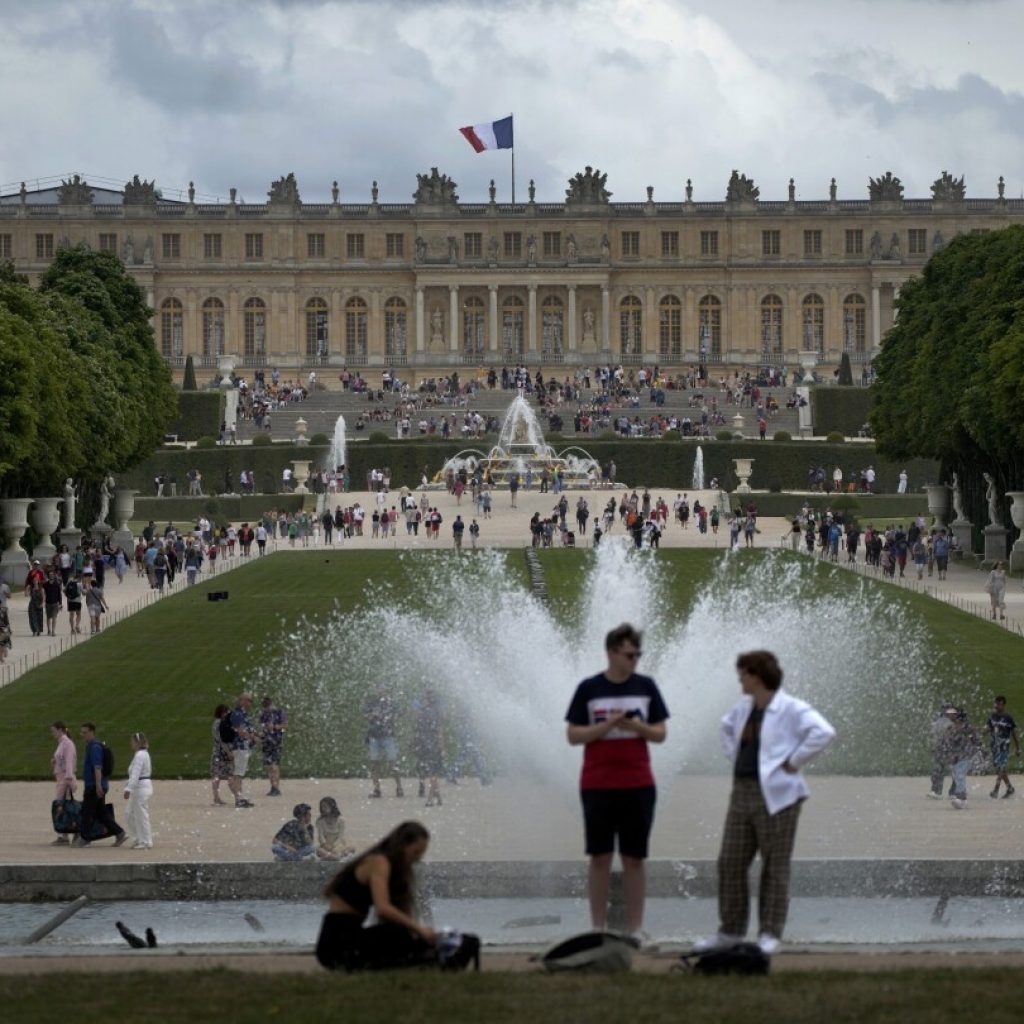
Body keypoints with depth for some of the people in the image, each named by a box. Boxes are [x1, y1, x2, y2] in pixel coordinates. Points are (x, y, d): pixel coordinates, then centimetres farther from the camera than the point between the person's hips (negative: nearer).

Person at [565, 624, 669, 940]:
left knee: (634, 858, 3)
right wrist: (606, 726, -15)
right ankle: (598, 928, 5)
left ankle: (635, 929, 6)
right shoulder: (589, 689, 0)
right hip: (597, 786, -1)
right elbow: (573, 735, -1)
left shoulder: (646, 686, 5)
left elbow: (660, 733, 7)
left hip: (638, 786, 1)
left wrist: (637, 727, -12)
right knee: (600, 857, 0)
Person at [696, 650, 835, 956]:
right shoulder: (744, 707, 14)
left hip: (775, 796, -8)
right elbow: (727, 728, 35)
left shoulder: (791, 710, -10)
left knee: (775, 867, -1)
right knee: (730, 863, 6)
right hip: (742, 792, 8)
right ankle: (730, 931, 15)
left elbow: (824, 732, -23)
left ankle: (771, 935, 4)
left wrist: (793, 762, -18)